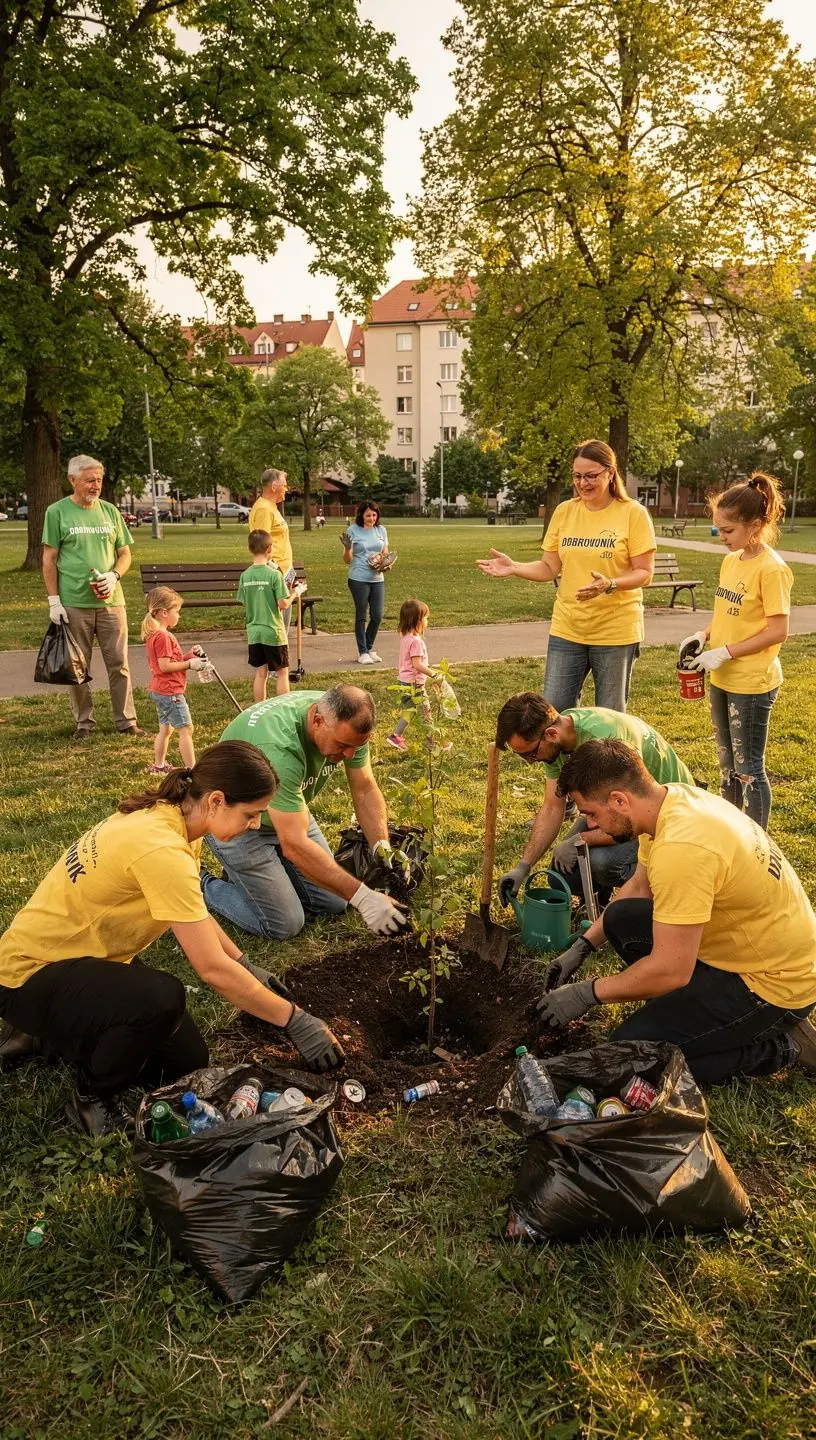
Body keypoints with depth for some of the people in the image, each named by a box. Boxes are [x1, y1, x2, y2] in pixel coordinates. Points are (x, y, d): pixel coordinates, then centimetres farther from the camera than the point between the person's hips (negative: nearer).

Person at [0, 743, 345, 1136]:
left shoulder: (166, 815, -4)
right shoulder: (161, 849, -32)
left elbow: (193, 915, 11)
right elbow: (214, 969, -29)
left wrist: (248, 969, 8)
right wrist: (295, 1022, -21)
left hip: (88, 955, 10)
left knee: (188, 1061, 5)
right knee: (162, 998, -36)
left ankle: (48, 1036, 21)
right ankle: (93, 1098, -6)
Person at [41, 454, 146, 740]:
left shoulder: (109, 511, 10)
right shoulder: (57, 512, 0)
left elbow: (125, 553, 14)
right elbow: (49, 559, 0)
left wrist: (114, 575, -7)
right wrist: (53, 600, -6)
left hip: (111, 601, 3)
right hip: (74, 603, -2)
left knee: (119, 663, 4)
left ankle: (126, 720, 13)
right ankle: (83, 723, 17)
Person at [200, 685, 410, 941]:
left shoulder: (347, 723, -20)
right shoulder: (278, 747, -42)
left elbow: (365, 790, -9)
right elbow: (295, 845, -42)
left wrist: (383, 850, -25)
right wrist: (362, 897, -42)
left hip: (289, 812, 7)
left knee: (334, 902, 5)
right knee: (284, 925, -7)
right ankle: (205, 888, 15)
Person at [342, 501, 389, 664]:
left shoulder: (381, 530, 10)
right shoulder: (353, 531, -3)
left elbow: (385, 554, 16)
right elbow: (348, 560, -2)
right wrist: (347, 547, -21)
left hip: (377, 579, 4)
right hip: (359, 579, -4)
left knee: (377, 616, 5)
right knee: (361, 616, 3)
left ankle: (369, 648, 24)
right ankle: (362, 652, 11)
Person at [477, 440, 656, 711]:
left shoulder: (633, 513, -7)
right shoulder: (564, 511, 4)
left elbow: (644, 573, -9)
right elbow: (550, 568, 6)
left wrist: (609, 584, -27)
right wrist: (514, 567, -11)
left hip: (615, 631, -3)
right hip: (566, 628, 3)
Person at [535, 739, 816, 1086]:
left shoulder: (681, 849, -33)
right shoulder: (672, 797, -5)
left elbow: (671, 970, -28)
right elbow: (638, 886, 12)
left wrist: (586, 993, -15)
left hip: (773, 981, -9)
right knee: (621, 918, 5)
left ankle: (779, 1047, 0)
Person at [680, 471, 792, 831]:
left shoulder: (771, 569, -18)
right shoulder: (731, 560, 6)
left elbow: (777, 631, -21)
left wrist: (725, 652, -22)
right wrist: (703, 635, -1)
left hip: (751, 684, -8)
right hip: (722, 679, 8)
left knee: (748, 768, 2)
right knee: (727, 763, 20)